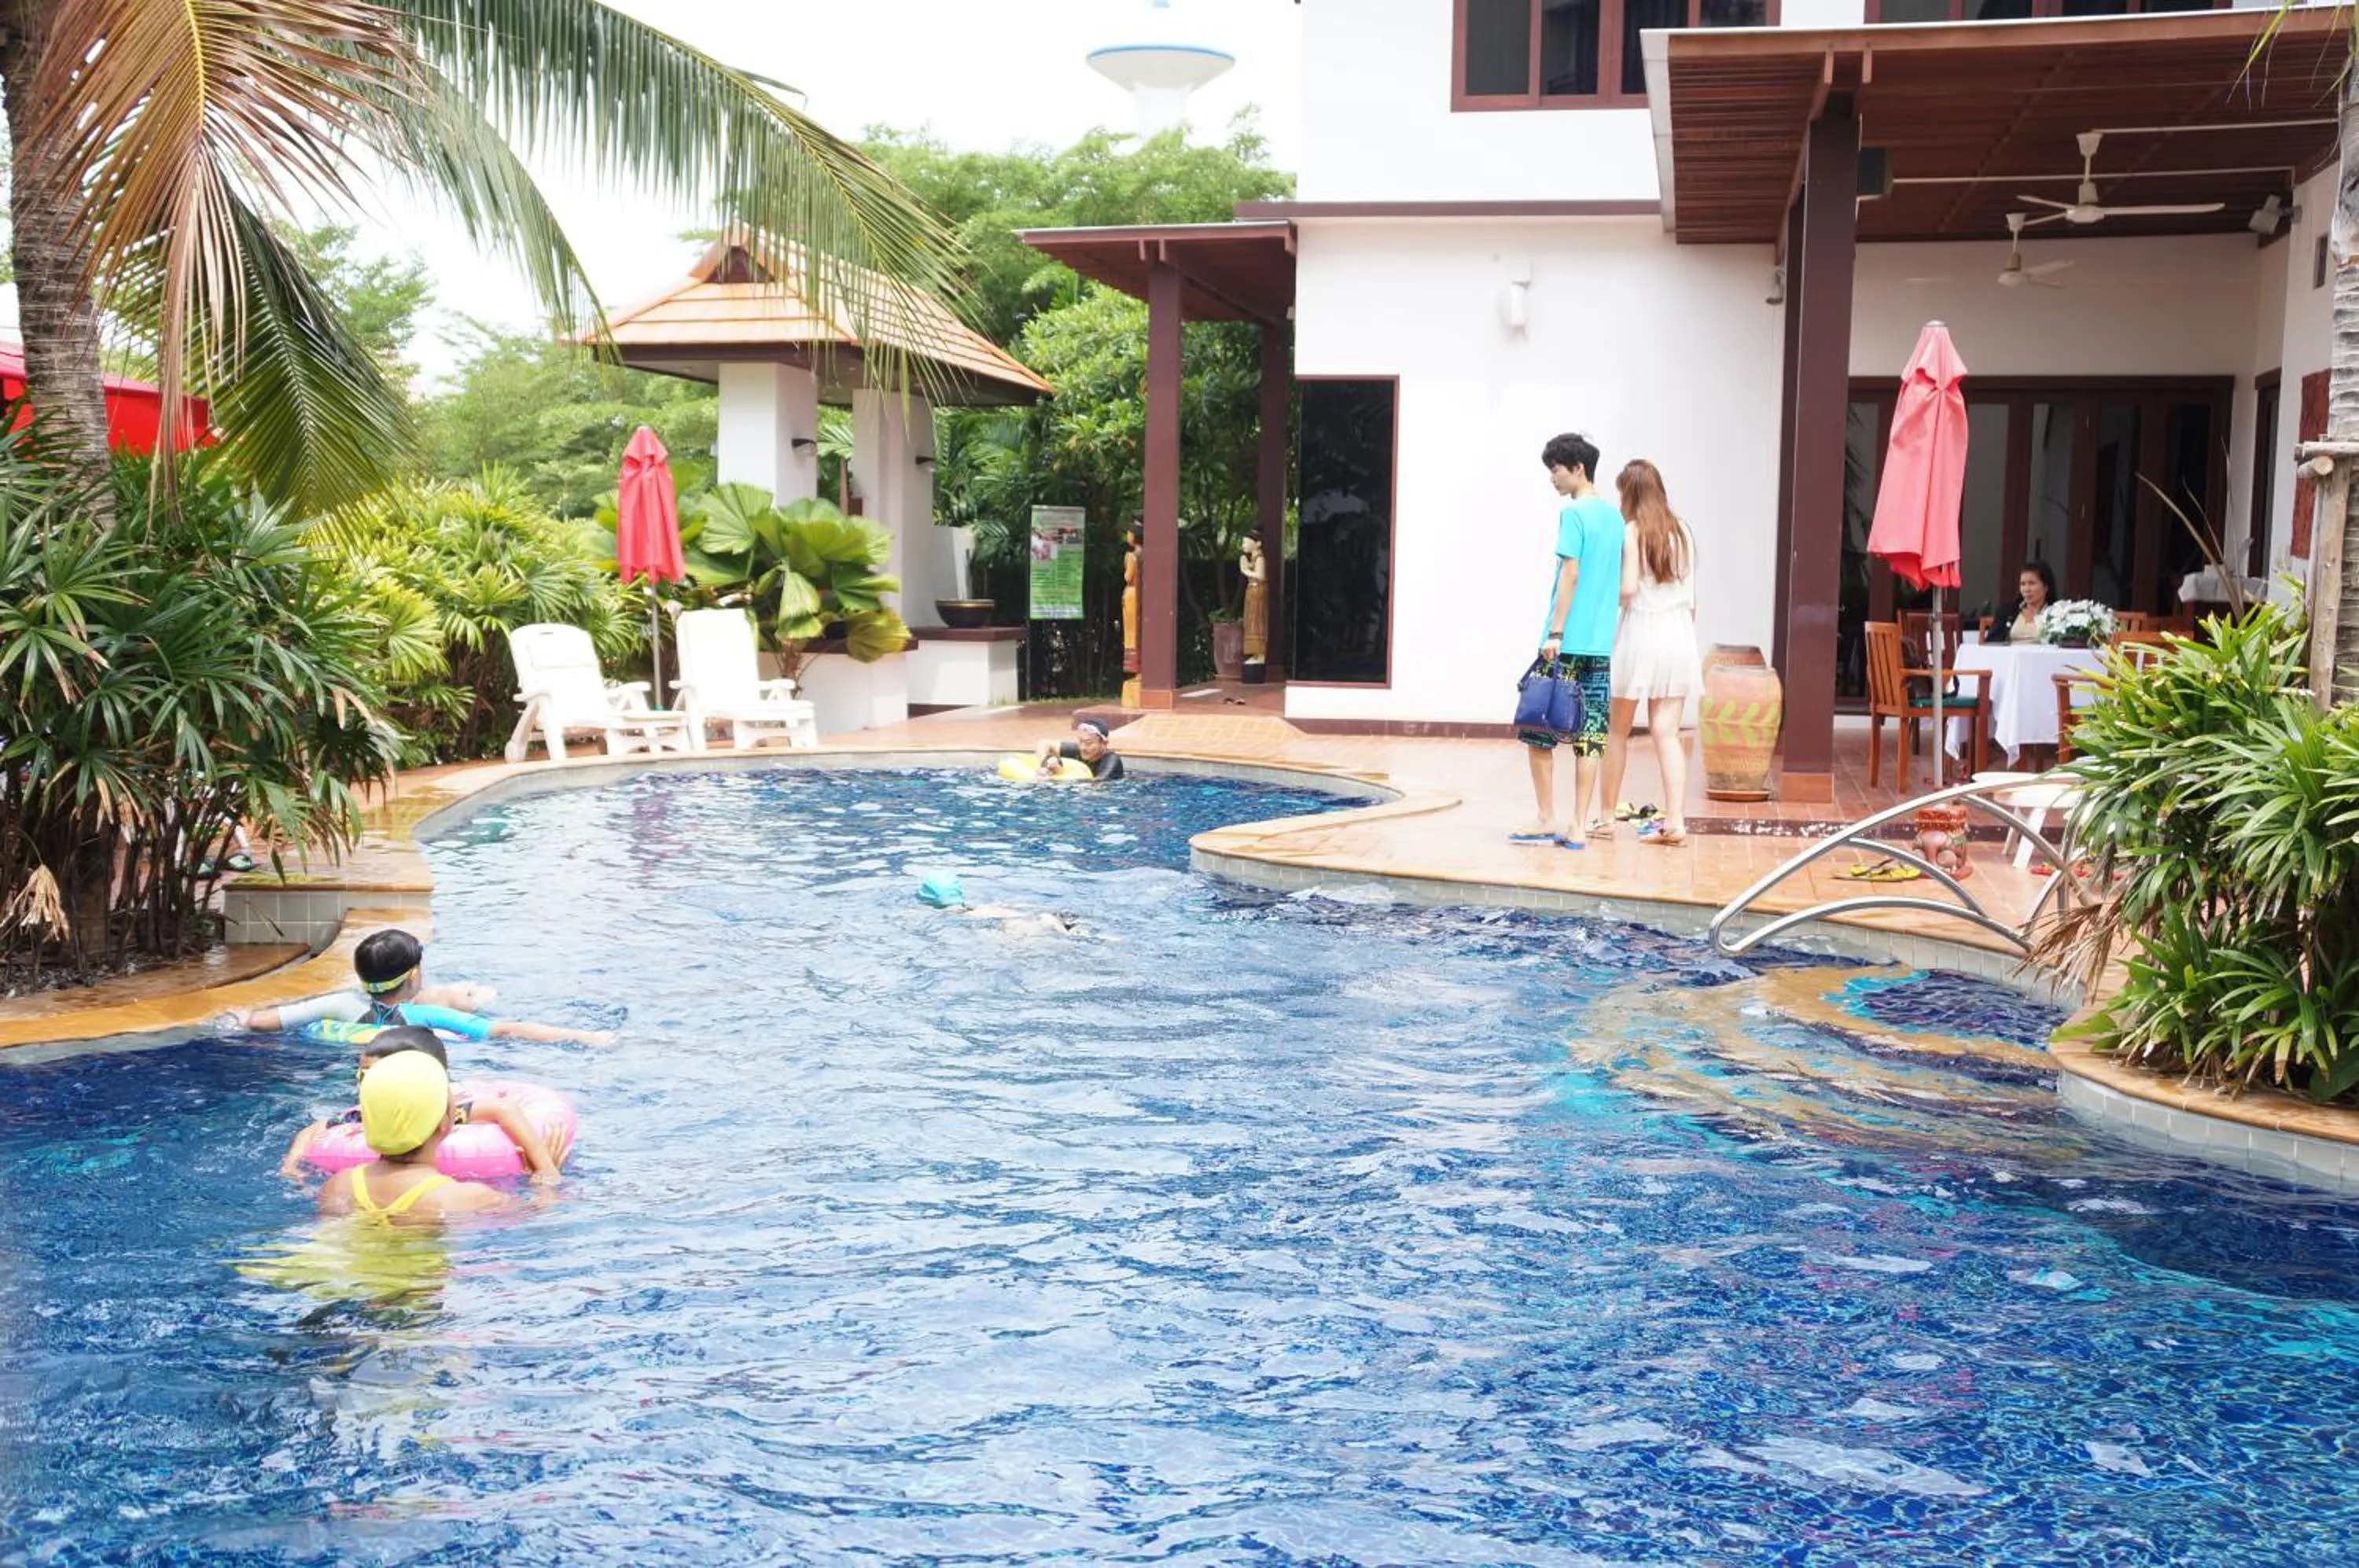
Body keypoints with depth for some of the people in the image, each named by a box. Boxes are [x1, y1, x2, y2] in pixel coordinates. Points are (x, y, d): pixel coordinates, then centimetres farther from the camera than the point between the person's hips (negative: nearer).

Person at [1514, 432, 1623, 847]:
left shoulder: (1573, 513, -9)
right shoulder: (1614, 516, 15)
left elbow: (1570, 575, -15)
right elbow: (1621, 586, 18)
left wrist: (1555, 632, -15)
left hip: (1568, 643, -7)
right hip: (1601, 642, 7)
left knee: (1536, 730, 3)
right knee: (1588, 738, 5)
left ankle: (1546, 819, 4)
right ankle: (1579, 825, 5)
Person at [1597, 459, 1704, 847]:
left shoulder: (1631, 531, -8)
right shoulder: (1682, 531, 9)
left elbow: (1627, 589, -16)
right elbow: (1691, 597, 11)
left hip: (1641, 633, -4)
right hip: (1679, 634, 4)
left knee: (1618, 731, 10)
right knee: (1667, 733, 2)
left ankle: (1607, 815, 17)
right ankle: (1674, 820, -7)